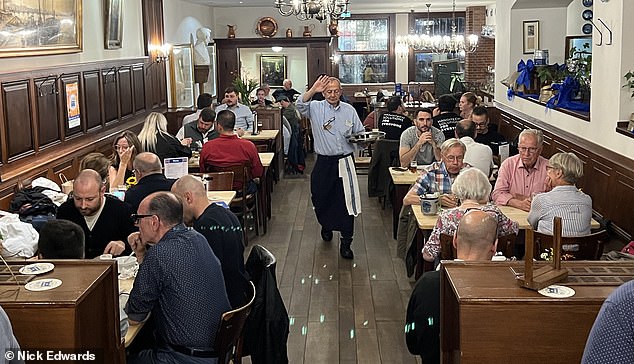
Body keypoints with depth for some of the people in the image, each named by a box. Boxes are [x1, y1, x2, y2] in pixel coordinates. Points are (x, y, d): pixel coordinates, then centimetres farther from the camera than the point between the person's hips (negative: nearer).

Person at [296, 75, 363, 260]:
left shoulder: (350, 110, 7)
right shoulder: (316, 108, 0)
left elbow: (360, 133, 13)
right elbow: (300, 104, -20)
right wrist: (312, 90, -34)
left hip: (345, 162, 0)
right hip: (324, 162, 0)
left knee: (347, 202, -3)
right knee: (321, 199, 12)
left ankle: (346, 242, 4)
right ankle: (326, 226, 42)